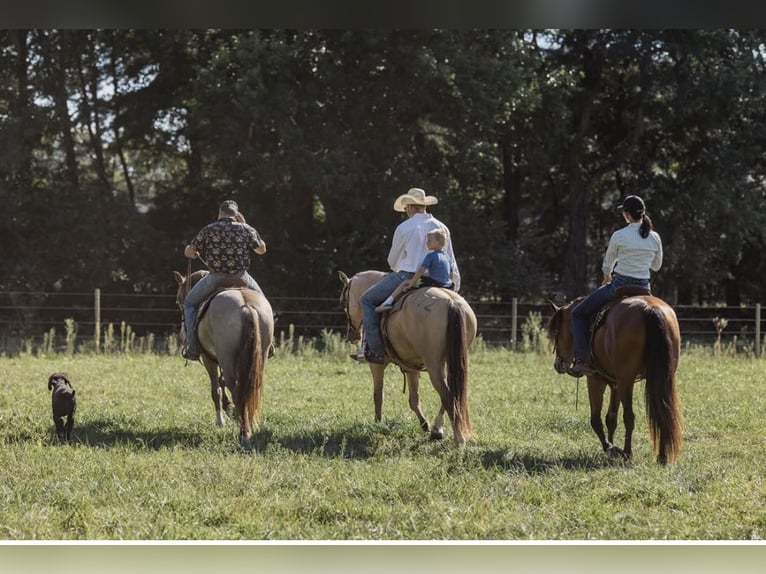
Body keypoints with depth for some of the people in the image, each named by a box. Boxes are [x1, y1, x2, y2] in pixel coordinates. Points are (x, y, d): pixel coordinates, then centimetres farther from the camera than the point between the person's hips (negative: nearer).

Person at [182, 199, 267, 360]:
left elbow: (189, 253, 2)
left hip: (215, 278, -2)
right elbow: (262, 249, 16)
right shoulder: (246, 230, 2)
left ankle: (192, 347, 7)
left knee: (190, 303, 19)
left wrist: (190, 250, 28)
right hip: (241, 277, 2)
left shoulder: (208, 230, -1)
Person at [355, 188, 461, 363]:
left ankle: (374, 349, -6)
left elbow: (392, 260, 7)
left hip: (407, 277, -6)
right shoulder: (441, 228, 11)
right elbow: (452, 263, 15)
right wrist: (456, 288, 24)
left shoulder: (404, 228, -4)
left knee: (367, 300, 4)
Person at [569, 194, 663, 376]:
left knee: (578, 313, 9)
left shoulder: (619, 236, -10)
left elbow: (607, 264, 5)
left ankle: (582, 361, -2)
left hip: (620, 286, -4)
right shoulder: (655, 238, 1)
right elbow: (656, 266, 15)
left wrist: (607, 278, 26)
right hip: (644, 289, 5)